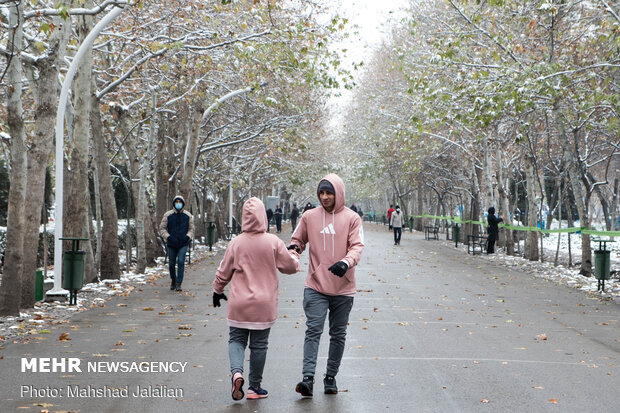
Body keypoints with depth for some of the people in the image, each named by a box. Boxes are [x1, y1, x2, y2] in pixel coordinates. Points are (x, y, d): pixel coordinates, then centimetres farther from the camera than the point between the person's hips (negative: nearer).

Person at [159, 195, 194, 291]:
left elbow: (191, 229, 12)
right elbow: (162, 228, 5)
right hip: (171, 244, 1)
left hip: (183, 244, -1)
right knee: (172, 264, 8)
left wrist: (188, 236, -6)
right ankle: (173, 281, 30)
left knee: (181, 262, -12)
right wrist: (167, 236, -10)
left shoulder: (188, 215, 4)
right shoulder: (168, 215, 0)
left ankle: (179, 283, -10)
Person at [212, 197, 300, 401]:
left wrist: (218, 290, 21)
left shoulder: (236, 243, -5)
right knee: (259, 344, 9)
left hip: (239, 304, 0)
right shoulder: (273, 242, -8)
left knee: (236, 339, 12)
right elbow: (290, 266, 1)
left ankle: (236, 371, -14)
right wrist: (294, 256, 24)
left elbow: (223, 272, 3)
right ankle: (254, 387, 16)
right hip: (264, 304, 0)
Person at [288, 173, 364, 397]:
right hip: (316, 287, 0)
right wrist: (294, 247, -8)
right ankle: (308, 378, -16)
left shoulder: (352, 218, -2)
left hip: (343, 288, 0)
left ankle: (331, 377, 22)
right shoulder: (309, 216, 4)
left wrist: (346, 262, -27)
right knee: (313, 330, -11)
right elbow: (298, 239, 16)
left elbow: (357, 246, -7)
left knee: (338, 334, 10)